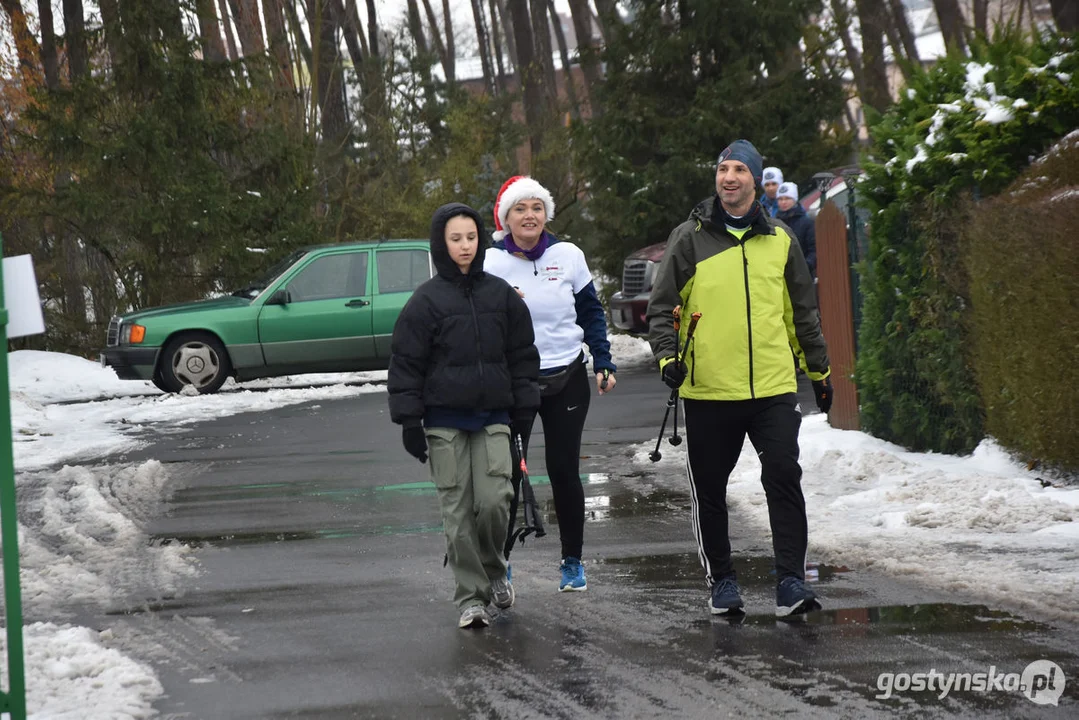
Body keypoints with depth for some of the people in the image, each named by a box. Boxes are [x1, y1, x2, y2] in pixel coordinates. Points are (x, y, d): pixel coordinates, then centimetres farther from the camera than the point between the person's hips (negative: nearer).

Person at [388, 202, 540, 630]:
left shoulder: (501, 295, 7)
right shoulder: (426, 301, -1)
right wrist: (409, 421, -4)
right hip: (445, 422, -2)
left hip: (492, 418, 2)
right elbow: (406, 363, 0)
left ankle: (493, 569, 17)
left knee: (495, 501, -10)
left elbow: (522, 354, 13)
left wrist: (524, 408, 8)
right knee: (458, 511, -1)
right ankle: (471, 597, 7)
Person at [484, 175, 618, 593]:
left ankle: (572, 562, 17)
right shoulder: (492, 264, -3)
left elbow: (591, 313, 8)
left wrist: (603, 362, 0)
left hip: (567, 378, 1)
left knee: (564, 471, 4)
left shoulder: (568, 256, 0)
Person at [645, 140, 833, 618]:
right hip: (708, 389, -1)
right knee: (709, 488, 6)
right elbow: (662, 306, 4)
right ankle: (720, 579, 20)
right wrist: (667, 355, -11)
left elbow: (803, 314, 20)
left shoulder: (779, 241, 11)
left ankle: (791, 580, -6)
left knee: (784, 478, -10)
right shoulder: (690, 238, 3)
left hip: (773, 387, 1)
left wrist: (819, 370, 23)